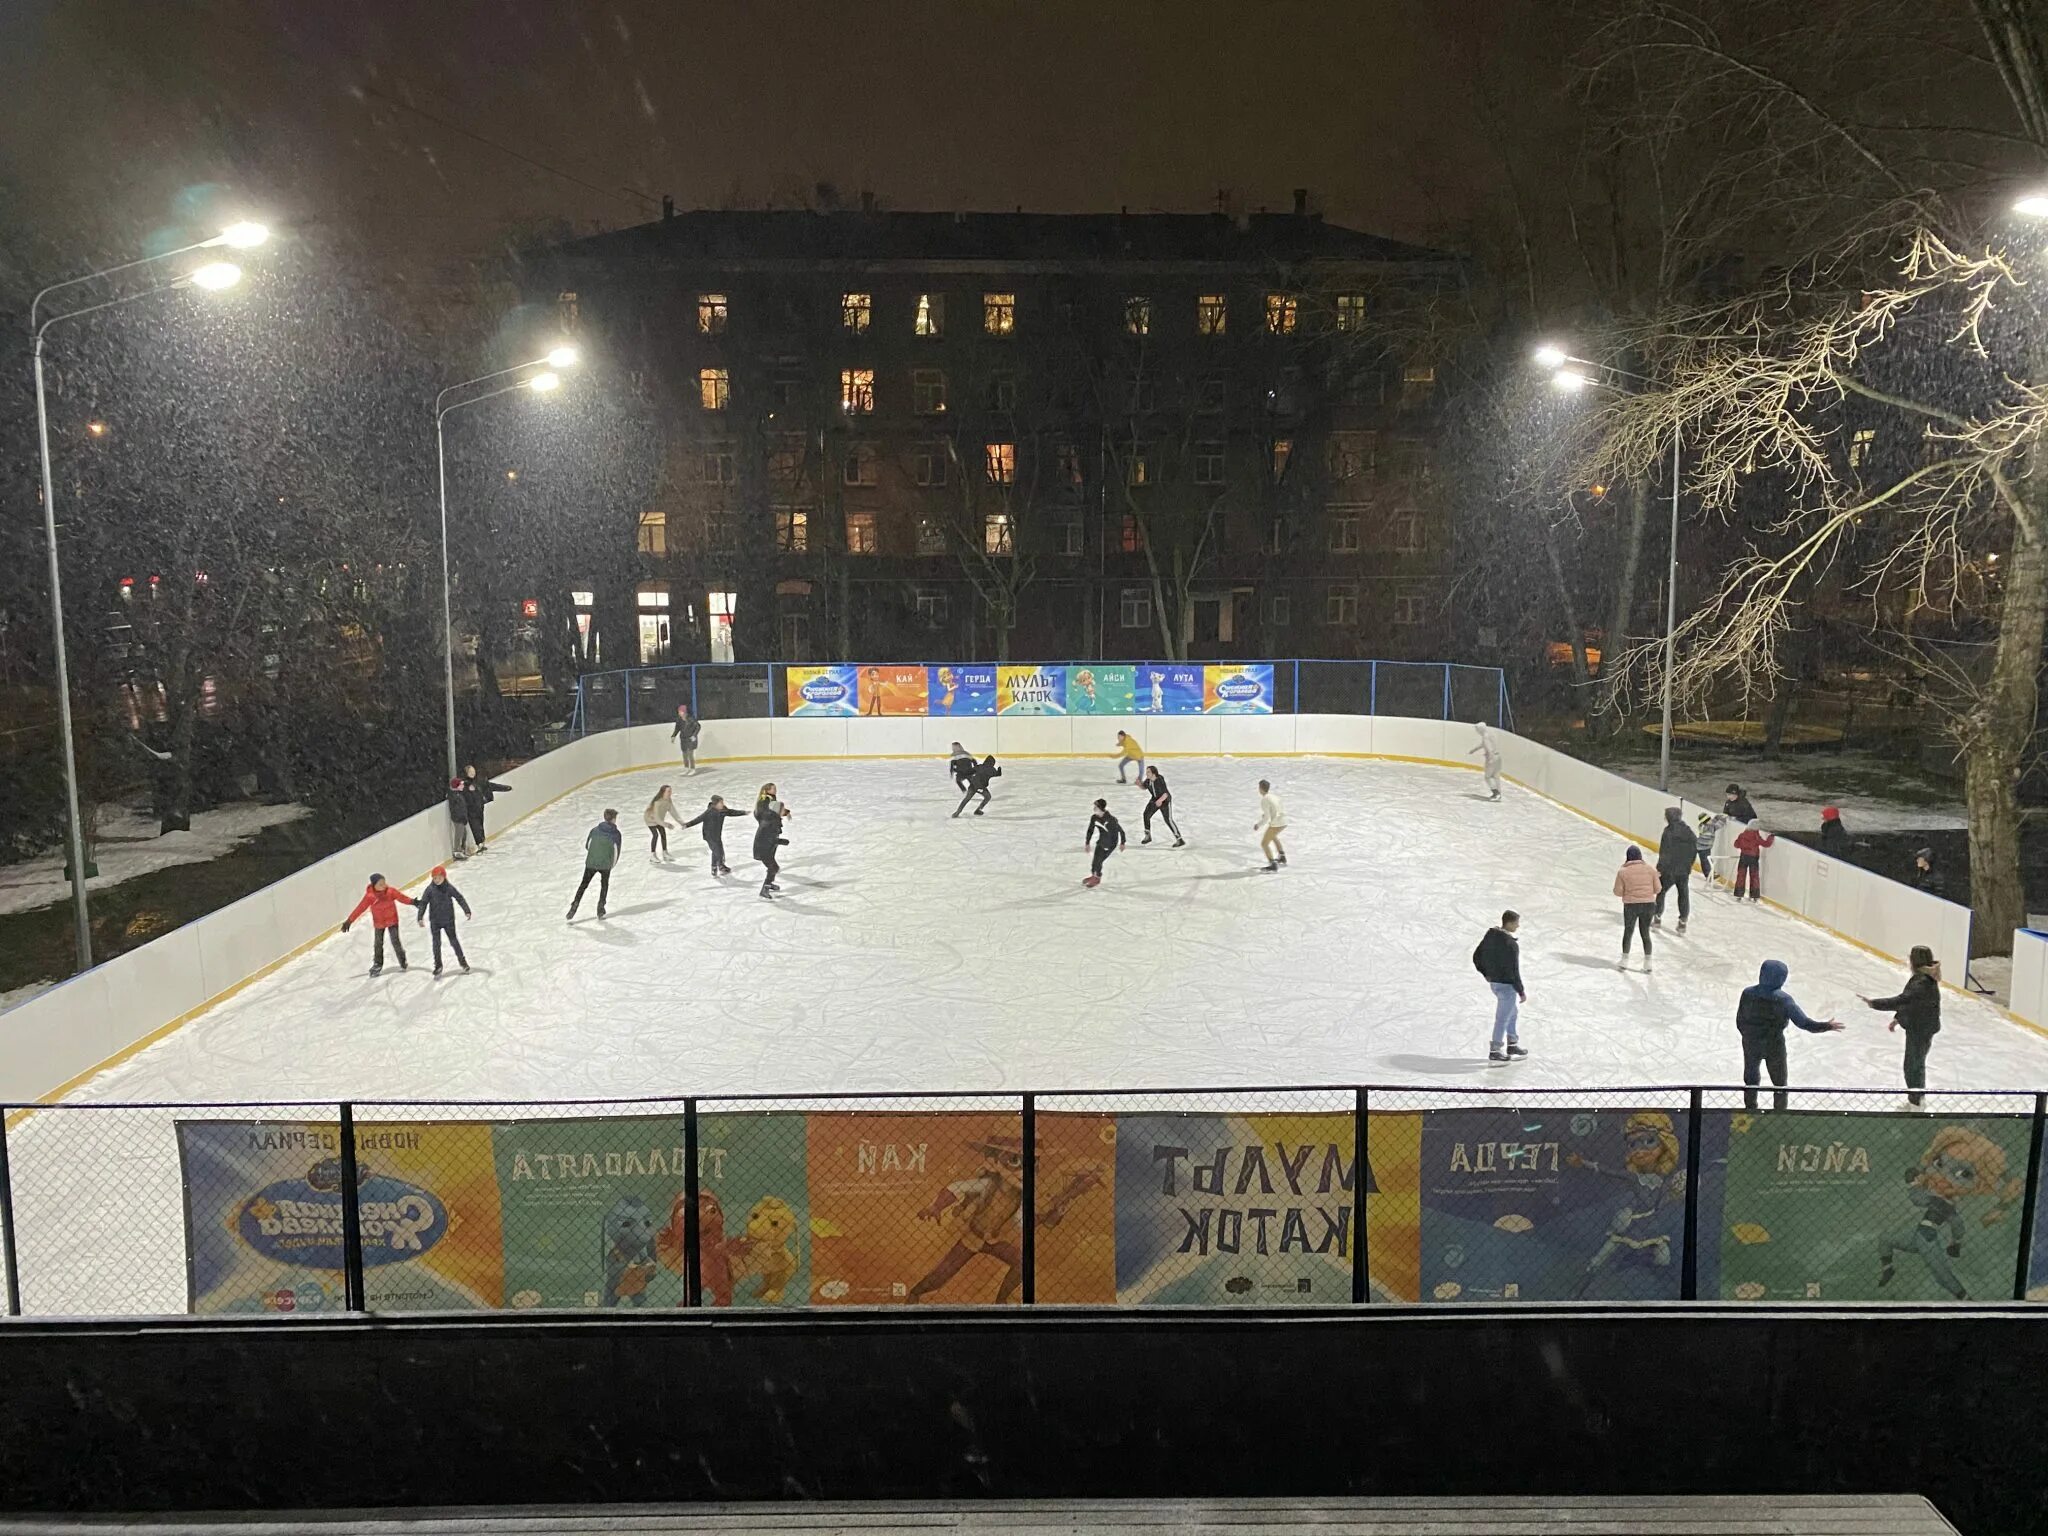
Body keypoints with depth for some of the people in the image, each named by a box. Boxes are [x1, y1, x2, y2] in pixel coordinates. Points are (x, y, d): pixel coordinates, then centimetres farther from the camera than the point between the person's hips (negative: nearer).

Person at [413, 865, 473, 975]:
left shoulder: (449, 888, -8)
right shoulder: (430, 889, -9)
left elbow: (459, 898, -2)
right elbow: (423, 903, -7)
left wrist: (467, 911, -6)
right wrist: (420, 917, -13)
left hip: (448, 920, 0)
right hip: (434, 921, 0)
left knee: (453, 940, 9)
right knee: (436, 943, 4)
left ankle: (462, 960, 26)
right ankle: (438, 965, 15)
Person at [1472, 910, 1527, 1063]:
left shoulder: (1490, 935, -1)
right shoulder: (1511, 944, -26)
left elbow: (1477, 957, 7)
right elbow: (1513, 971, -23)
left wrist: (1487, 974, 18)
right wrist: (1521, 992, -13)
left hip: (1494, 982, 9)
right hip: (1507, 985, -9)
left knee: (1514, 1012, 25)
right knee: (1503, 1018, 6)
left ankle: (1512, 1044, 37)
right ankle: (1495, 1051, 18)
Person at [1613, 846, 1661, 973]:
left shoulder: (1623, 871, -9)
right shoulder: (1649, 869, -2)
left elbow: (1617, 891, -7)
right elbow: (1657, 889, 1)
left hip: (1631, 905, -2)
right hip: (1648, 904, 2)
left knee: (1628, 932, 15)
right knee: (1645, 934, 14)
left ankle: (1624, 962, 22)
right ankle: (1647, 964, 19)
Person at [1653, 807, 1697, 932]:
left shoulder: (1669, 831, -16)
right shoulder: (1689, 832, 2)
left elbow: (1664, 853, -17)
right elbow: (1694, 850, 8)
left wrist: (1660, 868, -12)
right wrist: (1688, 866, 17)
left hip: (1669, 870, -5)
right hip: (1684, 871, 5)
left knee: (1661, 892, 13)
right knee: (1684, 895, 12)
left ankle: (1657, 917, 21)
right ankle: (1683, 921, 13)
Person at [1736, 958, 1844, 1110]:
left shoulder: (1748, 993, -13)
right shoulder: (1783, 999, -22)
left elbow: (1740, 1021, -3)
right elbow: (1803, 1022, -19)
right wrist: (1827, 1026, -5)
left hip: (1751, 1044, 2)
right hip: (1774, 1046, -2)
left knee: (1751, 1080, 24)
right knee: (1779, 1083, 19)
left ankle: (1750, 1109, 36)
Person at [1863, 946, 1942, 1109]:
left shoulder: (1923, 983, -29)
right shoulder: (1921, 977, 3)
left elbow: (1901, 1000, -36)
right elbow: (1908, 1001, 13)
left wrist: (1875, 1003, -34)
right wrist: (1897, 1018, 16)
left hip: (1921, 1030, -10)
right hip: (1917, 1028, 10)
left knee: (1912, 1066, 5)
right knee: (1917, 1062, 25)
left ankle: (1914, 1102, 19)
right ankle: (1920, 1096, 42)